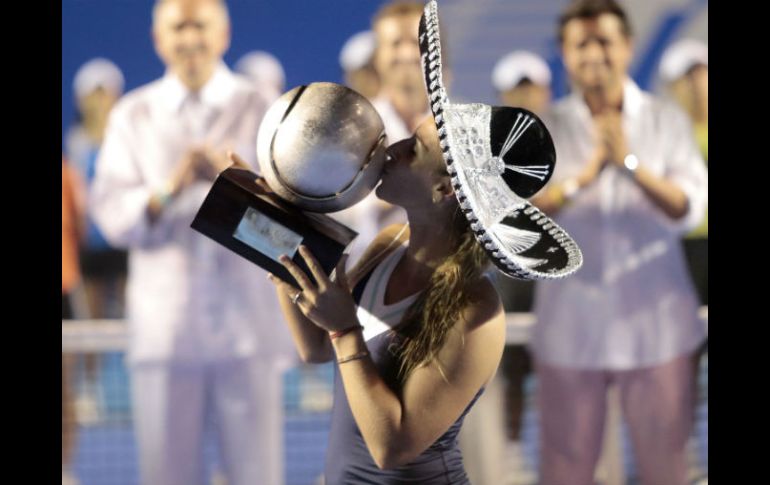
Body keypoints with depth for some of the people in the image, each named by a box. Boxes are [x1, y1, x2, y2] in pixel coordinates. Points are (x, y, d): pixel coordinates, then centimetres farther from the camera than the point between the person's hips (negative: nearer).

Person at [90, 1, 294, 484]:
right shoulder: (132, 116, 11)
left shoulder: (263, 111, 8)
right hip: (164, 329, 1)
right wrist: (170, 190, -20)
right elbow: (114, 216, -1)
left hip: (248, 325, -1)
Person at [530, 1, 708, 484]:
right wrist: (582, 176, -22)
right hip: (571, 326, 0)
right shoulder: (545, 130, 1)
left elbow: (689, 209, -10)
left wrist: (630, 163, -22)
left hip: (655, 323, 0)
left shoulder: (667, 121, 1)